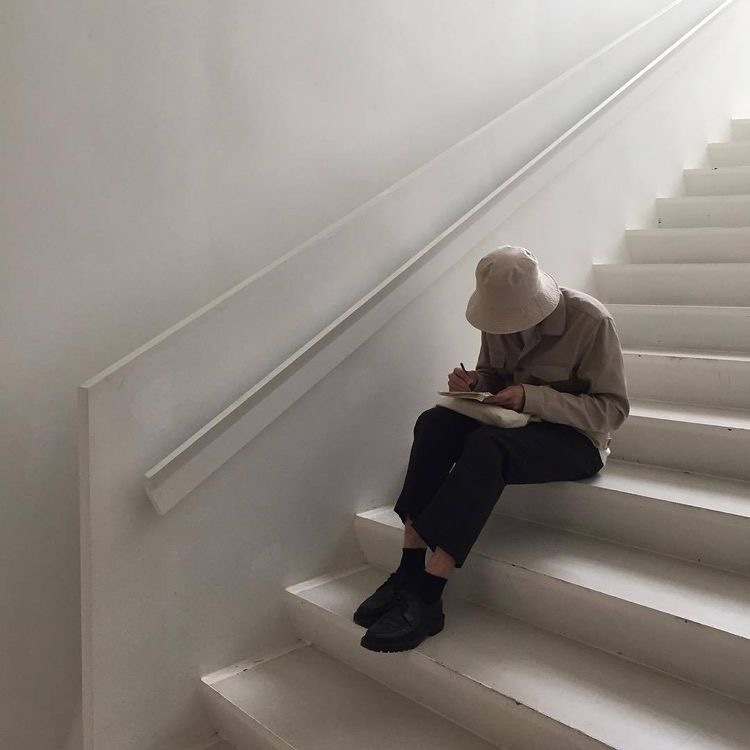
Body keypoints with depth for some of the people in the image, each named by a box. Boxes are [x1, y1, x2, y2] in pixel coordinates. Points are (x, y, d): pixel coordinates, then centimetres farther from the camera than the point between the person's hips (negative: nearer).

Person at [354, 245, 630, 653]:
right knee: (434, 422, -24)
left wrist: (532, 398, -27)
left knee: (486, 445, -36)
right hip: (514, 422, 6)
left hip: (574, 439, -6)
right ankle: (409, 572, -27)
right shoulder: (501, 315, -1)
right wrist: (473, 383, -11)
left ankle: (425, 596, -34)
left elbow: (612, 410, -16)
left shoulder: (591, 320, -17)